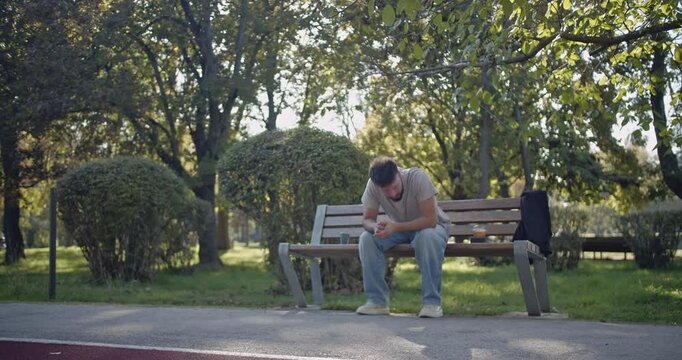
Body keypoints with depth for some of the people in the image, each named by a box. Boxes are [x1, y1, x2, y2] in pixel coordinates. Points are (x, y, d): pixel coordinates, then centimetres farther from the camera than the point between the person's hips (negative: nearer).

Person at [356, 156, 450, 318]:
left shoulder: (418, 178, -31)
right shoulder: (372, 186, -20)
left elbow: (430, 219, -33)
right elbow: (367, 219, -12)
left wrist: (396, 227, -41)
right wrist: (375, 227, -36)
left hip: (431, 227, -4)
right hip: (398, 229, 4)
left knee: (428, 237, -38)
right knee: (367, 238, -22)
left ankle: (432, 302, -28)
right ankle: (377, 301, -15)